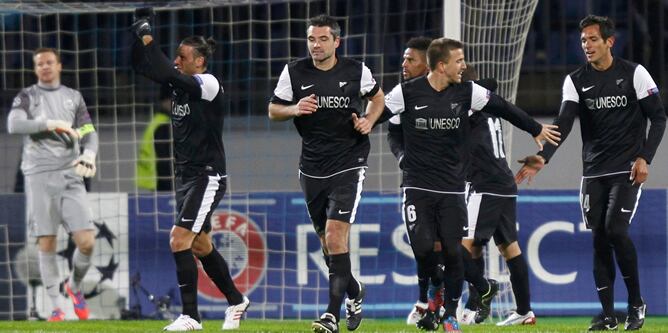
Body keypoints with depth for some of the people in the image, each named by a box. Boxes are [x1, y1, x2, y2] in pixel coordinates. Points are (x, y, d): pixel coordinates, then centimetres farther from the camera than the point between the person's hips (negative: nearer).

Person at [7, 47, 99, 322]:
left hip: (70, 176, 2)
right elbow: (14, 124, -8)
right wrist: (50, 124, -18)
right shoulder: (27, 97, 10)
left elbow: (89, 132, 11)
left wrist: (89, 153, -11)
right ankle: (56, 307, 3)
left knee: (86, 242, -8)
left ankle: (75, 286, 21)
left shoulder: (73, 97, 17)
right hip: (39, 176, -2)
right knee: (47, 245, -5)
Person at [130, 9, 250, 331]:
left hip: (207, 177, -9)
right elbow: (142, 67, 6)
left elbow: (169, 75, -28)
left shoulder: (209, 85, -15)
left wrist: (148, 38, -23)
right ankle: (236, 301, 33)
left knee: (179, 240, -15)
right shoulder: (181, 83, 7)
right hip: (186, 176, 9)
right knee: (200, 245, 16)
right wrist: (138, 35, -8)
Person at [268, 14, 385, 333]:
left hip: (348, 163, -3)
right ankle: (353, 291, 38)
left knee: (335, 235, -16)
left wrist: (368, 121, -3)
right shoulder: (294, 72, -1)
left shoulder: (356, 71, -2)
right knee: (327, 240, 11)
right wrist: (295, 109, -15)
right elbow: (273, 110, 7)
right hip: (312, 168, 3)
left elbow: (377, 97, 17)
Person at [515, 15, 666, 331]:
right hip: (593, 172, 4)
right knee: (599, 239, 0)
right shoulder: (575, 80, 2)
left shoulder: (634, 74, -4)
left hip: (627, 170, -4)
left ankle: (636, 303, -1)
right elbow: (563, 124, -10)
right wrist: (544, 157, -27)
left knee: (615, 229, -18)